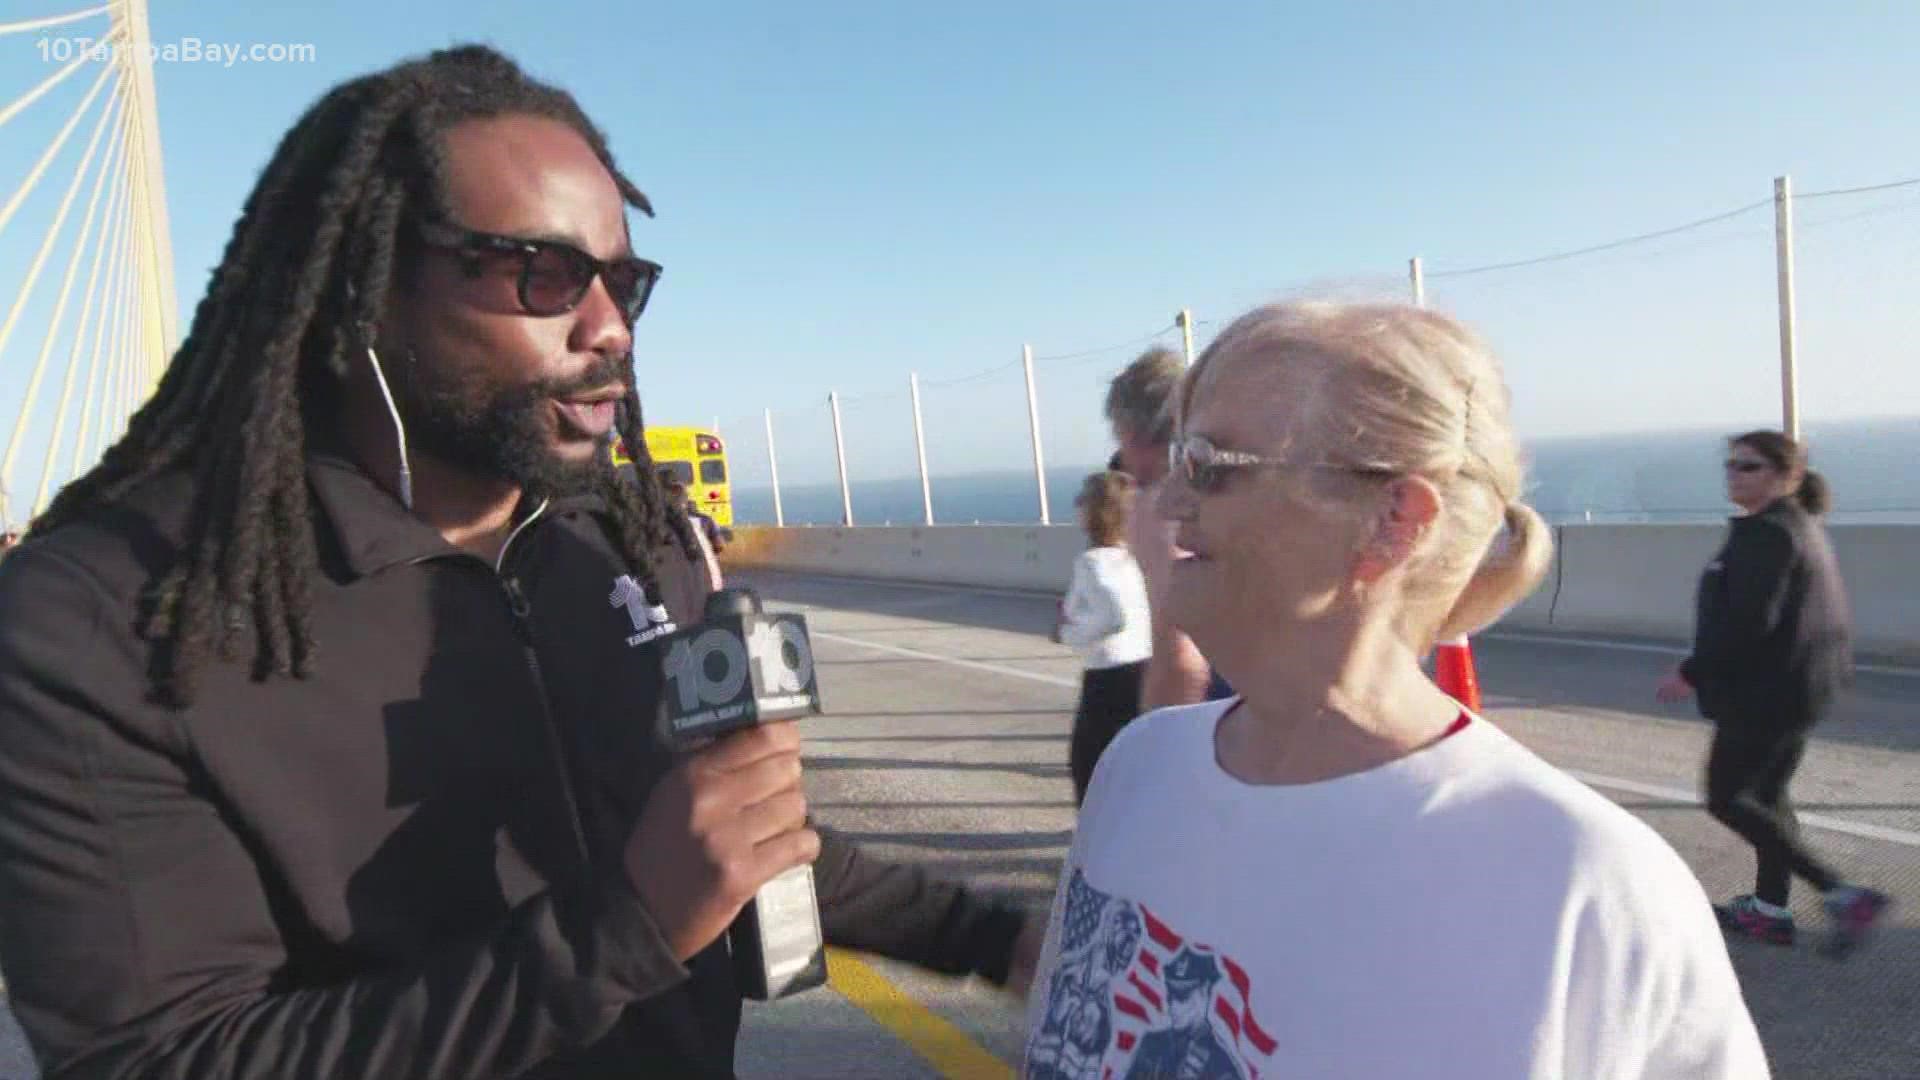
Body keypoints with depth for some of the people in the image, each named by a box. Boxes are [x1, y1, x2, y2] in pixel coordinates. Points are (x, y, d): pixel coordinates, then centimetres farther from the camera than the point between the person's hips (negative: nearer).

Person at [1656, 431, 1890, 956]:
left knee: (1726, 798, -1)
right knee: (1766, 794, 18)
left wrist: (1691, 673, -19)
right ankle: (1770, 908, 27)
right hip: (1798, 688, 11)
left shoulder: (1766, 533, -19)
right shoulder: (1803, 527, 13)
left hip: (1765, 694, -11)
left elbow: (1747, 621, -26)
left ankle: (1843, 894, -3)